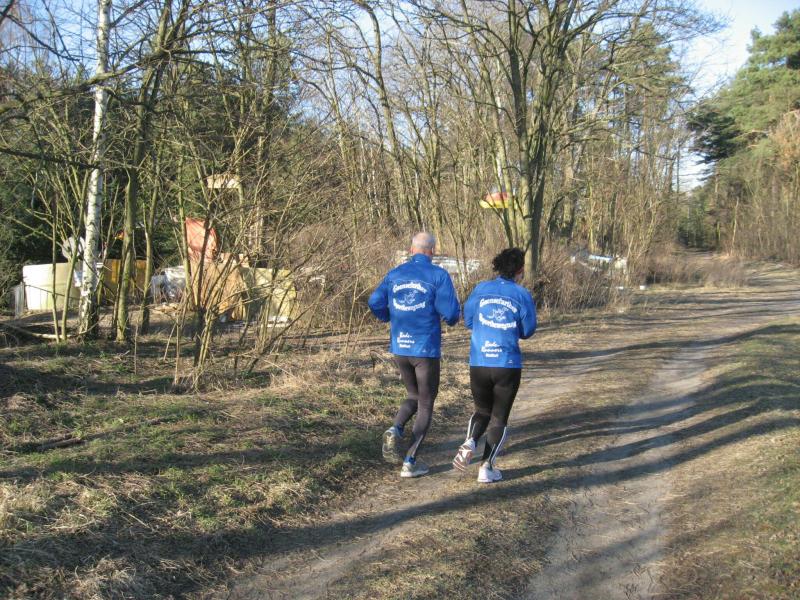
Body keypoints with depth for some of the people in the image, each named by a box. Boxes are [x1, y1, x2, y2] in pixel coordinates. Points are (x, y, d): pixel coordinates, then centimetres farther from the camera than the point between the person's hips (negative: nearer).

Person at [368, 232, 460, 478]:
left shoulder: (394, 274, 5)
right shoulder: (438, 275, -8)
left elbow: (375, 303, -3)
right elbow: (451, 312, -15)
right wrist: (450, 319, 9)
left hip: (399, 348, 4)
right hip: (426, 349, -4)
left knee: (414, 397, 24)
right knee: (426, 404, 10)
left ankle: (395, 431, -4)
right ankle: (410, 462, 6)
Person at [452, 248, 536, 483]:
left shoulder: (481, 289, 1)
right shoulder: (522, 295, -4)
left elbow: (468, 320, 6)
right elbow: (528, 331, 1)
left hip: (478, 364, 2)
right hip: (508, 364, -2)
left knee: (482, 411, 21)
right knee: (499, 417, 12)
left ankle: (469, 442, -6)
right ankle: (487, 467, 6)